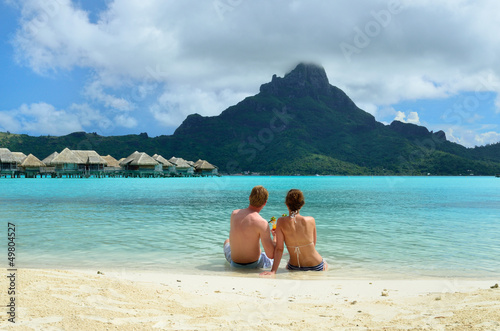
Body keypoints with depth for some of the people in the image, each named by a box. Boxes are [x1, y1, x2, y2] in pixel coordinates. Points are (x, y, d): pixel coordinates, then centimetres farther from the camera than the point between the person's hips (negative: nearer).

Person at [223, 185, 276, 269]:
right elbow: (271, 255, -24)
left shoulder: (234, 213, -8)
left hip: (235, 264, 4)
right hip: (254, 264, -4)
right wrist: (275, 237, -7)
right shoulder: (262, 223, -25)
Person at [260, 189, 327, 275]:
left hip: (294, 268, -1)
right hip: (316, 267, 1)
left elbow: (279, 248, -18)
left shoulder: (281, 222, -15)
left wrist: (273, 270, -17)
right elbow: (313, 244, 0)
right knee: (325, 264, 39)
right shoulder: (311, 220, -14)